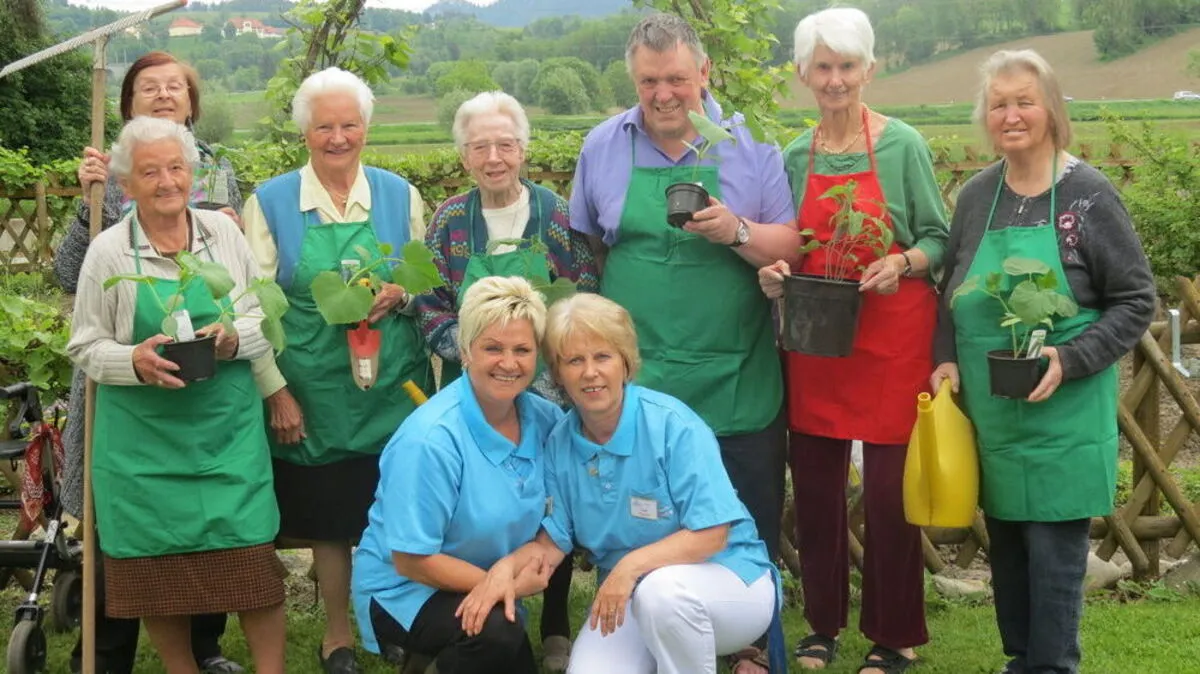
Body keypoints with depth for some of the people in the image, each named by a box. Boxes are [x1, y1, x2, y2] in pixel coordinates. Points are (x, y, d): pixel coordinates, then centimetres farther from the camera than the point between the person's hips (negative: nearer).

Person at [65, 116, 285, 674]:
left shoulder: (224, 232, 3)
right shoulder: (108, 251, -2)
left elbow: (268, 319, 8)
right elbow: (85, 347, 1)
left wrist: (234, 339, -13)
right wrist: (136, 361, -18)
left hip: (228, 428, 1)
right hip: (143, 435, 0)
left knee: (251, 556, -4)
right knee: (157, 564, 5)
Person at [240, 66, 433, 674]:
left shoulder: (399, 195, 6)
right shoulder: (270, 202, 0)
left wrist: (400, 295, -11)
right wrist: (275, 390, -6)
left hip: (394, 385, 1)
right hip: (313, 391, -1)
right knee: (329, 515, 7)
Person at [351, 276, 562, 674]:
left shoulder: (544, 417, -7)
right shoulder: (431, 439, -25)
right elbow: (411, 561, -22)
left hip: (484, 584, 6)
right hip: (403, 591, -6)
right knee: (494, 635, -30)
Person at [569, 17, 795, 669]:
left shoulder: (750, 143, 1)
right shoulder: (603, 148, 7)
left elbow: (790, 247, -1)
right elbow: (585, 249, 15)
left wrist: (736, 232, -19)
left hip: (735, 386, -1)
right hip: (636, 386, 1)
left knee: (748, 529, 6)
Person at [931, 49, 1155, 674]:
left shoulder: (1089, 194, -8)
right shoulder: (977, 195, 5)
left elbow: (1136, 300, -6)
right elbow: (950, 293, 14)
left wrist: (1069, 359, -18)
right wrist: (948, 363, -1)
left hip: (1063, 410, -4)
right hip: (988, 408, 4)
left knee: (1055, 543, -1)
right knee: (1005, 539, 12)